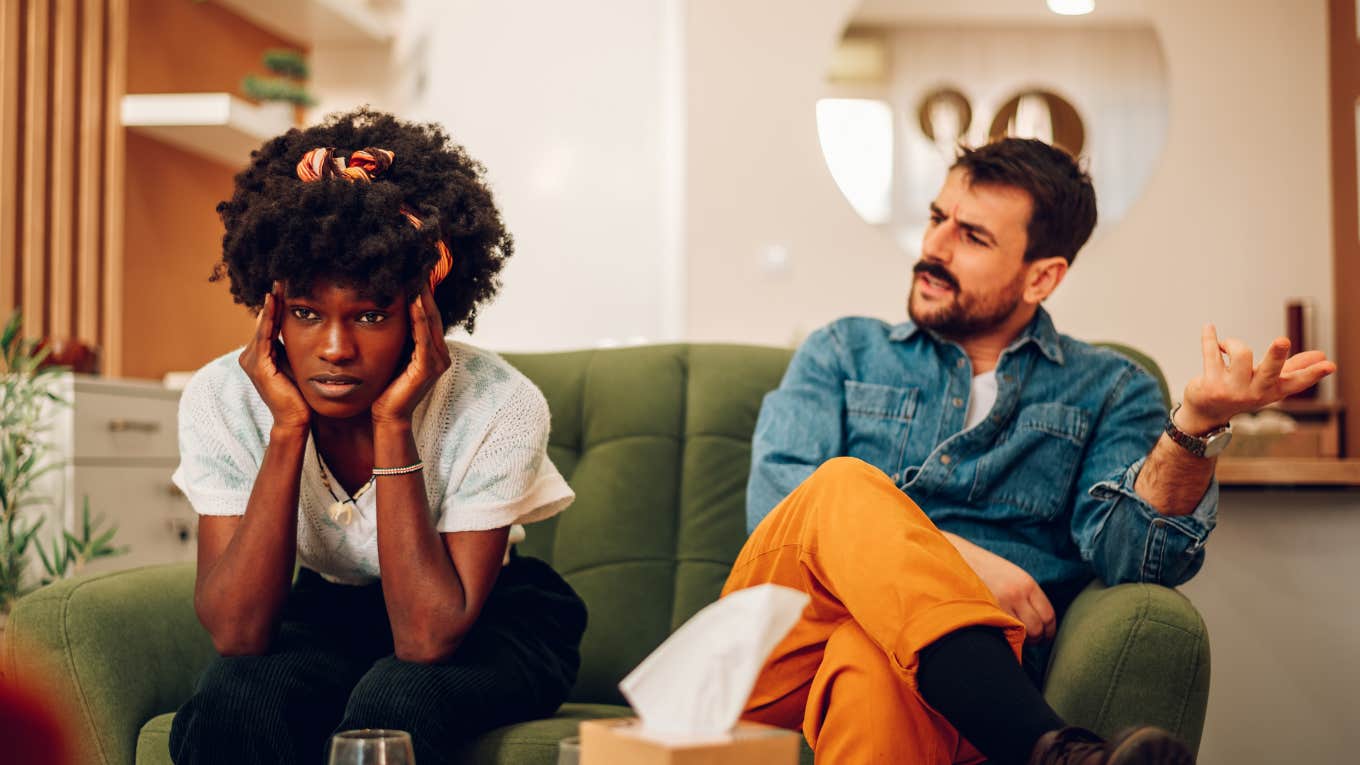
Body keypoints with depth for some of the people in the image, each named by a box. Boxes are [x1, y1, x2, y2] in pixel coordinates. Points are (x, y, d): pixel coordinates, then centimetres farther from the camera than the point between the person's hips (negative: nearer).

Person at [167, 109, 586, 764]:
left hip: (489, 619, -2)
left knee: (391, 704, -34)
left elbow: (427, 640, -30)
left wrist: (393, 425, -34)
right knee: (232, 699, -30)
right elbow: (237, 633, -24)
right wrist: (287, 428, -31)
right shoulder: (224, 397, -18)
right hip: (331, 611, 2)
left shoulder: (500, 407, -25)